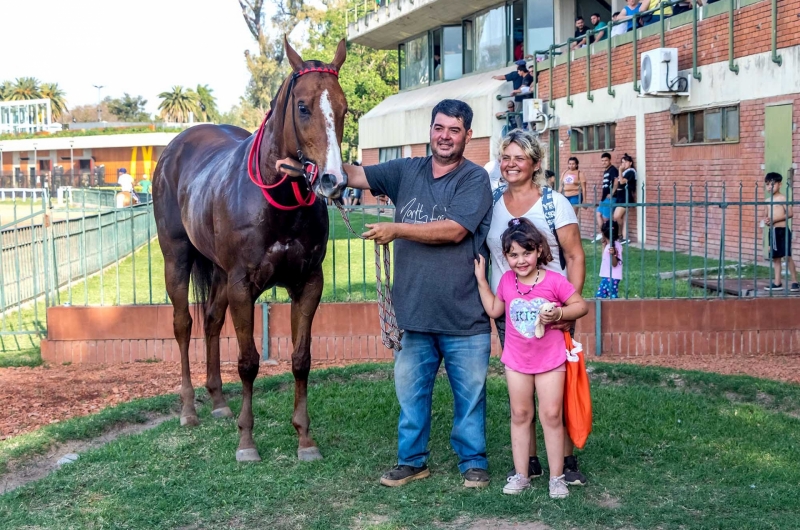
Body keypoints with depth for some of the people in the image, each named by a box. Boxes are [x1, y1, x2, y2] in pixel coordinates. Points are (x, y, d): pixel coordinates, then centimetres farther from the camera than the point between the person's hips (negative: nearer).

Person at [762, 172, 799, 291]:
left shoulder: (782, 198, -7)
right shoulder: (768, 201, 14)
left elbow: (790, 213, -14)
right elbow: (765, 215, 21)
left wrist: (775, 219, -18)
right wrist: (765, 219, -2)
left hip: (782, 231, -7)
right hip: (772, 231, 7)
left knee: (787, 256, -7)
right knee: (775, 257, 9)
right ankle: (777, 283, 13)